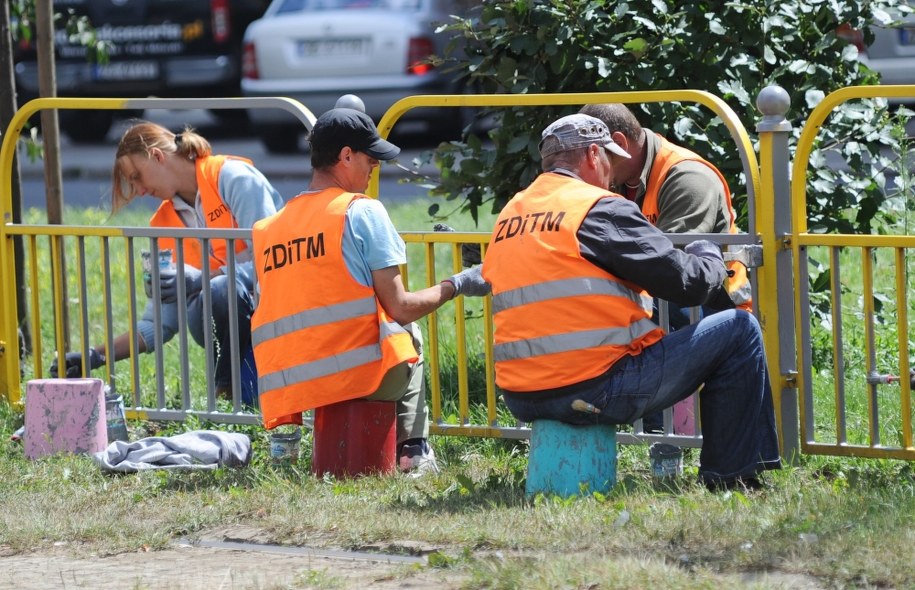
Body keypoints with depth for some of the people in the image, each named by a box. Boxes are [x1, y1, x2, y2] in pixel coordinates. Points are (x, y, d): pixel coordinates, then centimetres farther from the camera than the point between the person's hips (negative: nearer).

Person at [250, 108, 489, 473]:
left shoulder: (266, 228, 10)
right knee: (408, 333, 29)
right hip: (362, 374, -5)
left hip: (288, 385, 5)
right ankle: (413, 450, 21)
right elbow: (400, 309, -7)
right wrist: (455, 286, 9)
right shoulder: (362, 211, -5)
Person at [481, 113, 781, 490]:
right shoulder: (600, 209, -8)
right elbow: (689, 282, -7)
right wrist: (710, 258, 16)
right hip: (596, 393, -8)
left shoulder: (508, 217, 15)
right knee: (739, 330, 3)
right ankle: (731, 480, 7)